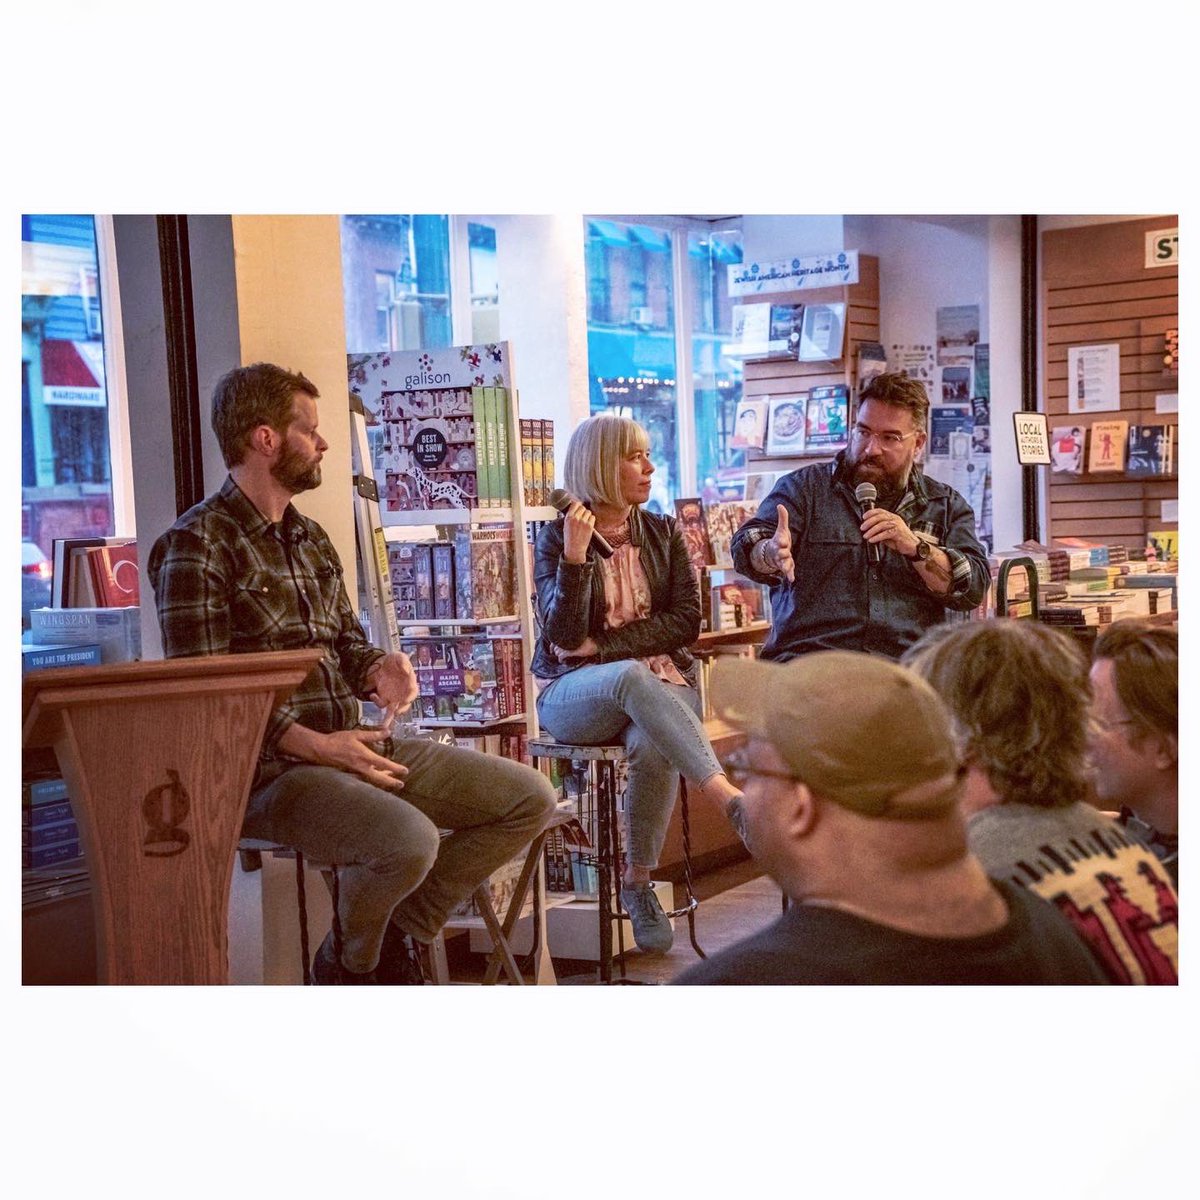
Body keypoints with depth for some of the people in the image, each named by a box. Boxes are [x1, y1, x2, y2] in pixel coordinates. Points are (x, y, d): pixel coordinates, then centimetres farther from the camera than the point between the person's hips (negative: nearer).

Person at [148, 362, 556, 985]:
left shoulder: (310, 538, 18)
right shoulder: (197, 544, -9)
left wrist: (378, 669, 0)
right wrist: (313, 743, -21)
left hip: (353, 744, 8)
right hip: (269, 767, -8)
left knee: (529, 798, 1)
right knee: (409, 840, -35)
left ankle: (396, 936, 11)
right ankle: (349, 967, -1)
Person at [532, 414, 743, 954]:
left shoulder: (662, 532, 12)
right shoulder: (556, 538, 2)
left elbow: (686, 620, 1)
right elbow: (564, 635, -9)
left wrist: (604, 643, -10)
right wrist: (575, 557, -22)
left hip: (661, 678, 2)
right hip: (574, 694, -2)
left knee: (652, 745, -33)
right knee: (633, 677, -38)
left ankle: (639, 883, -14)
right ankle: (729, 797, -48)